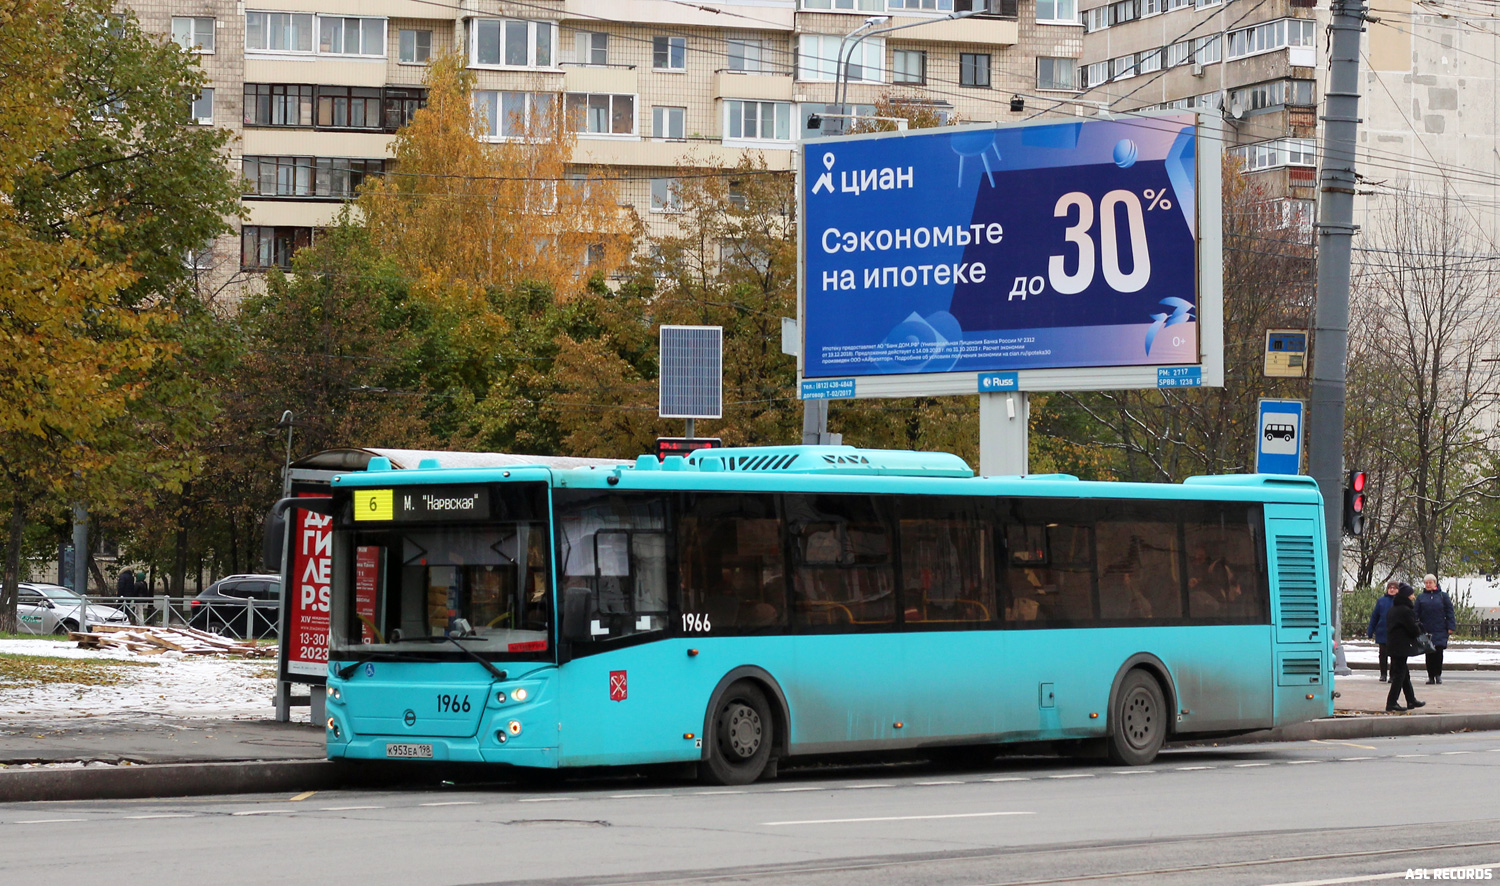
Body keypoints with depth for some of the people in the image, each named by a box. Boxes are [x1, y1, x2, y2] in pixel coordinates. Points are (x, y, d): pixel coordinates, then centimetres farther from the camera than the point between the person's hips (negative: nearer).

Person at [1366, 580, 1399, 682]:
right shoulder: (1381, 601, 1)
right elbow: (1374, 616, 6)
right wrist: (1370, 631, 4)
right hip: (1383, 634, 1)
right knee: (1383, 655, 5)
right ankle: (1383, 674, 14)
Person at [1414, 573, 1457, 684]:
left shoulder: (1443, 596, 6)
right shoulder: (1421, 597, 10)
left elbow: (1449, 611, 6)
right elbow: (1416, 613, 9)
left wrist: (1450, 626, -2)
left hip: (1440, 630, -2)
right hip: (1426, 630, 2)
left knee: (1438, 651, -10)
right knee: (1429, 654, 1)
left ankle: (1438, 674, 5)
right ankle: (1430, 676, 8)